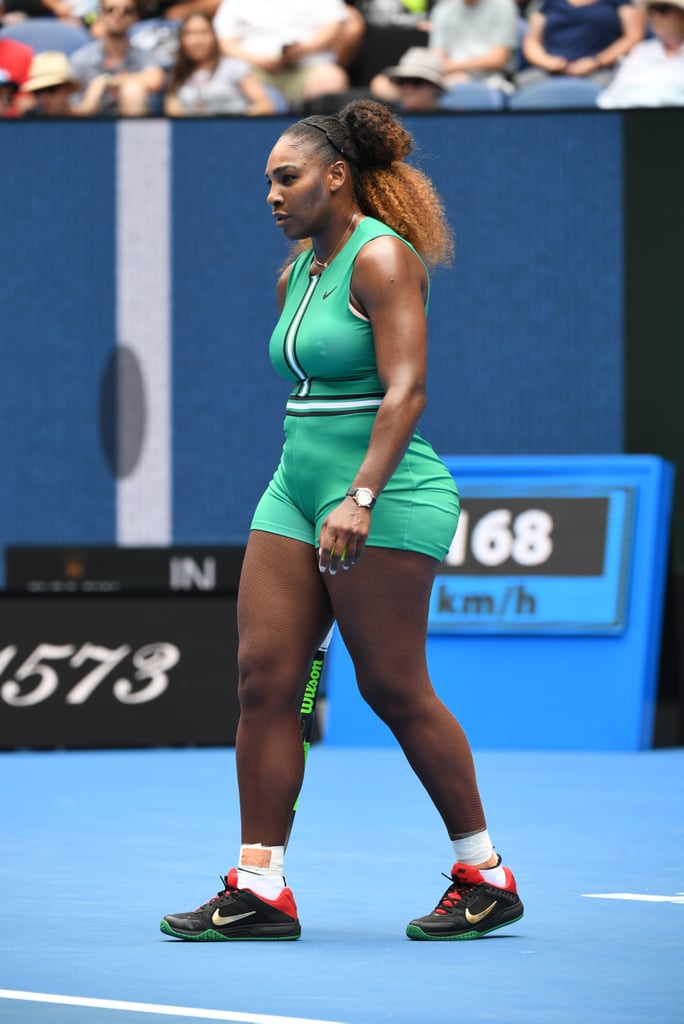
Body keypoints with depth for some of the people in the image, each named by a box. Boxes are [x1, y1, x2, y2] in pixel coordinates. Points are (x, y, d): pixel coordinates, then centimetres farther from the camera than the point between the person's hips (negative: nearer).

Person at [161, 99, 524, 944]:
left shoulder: (382, 257, -11)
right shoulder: (296, 271, 15)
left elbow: (406, 389, -20)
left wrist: (360, 497, -27)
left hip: (385, 499, -8)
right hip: (294, 491, 8)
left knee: (393, 688, -4)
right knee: (263, 678, -1)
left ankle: (485, 875, 9)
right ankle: (259, 889, 0)